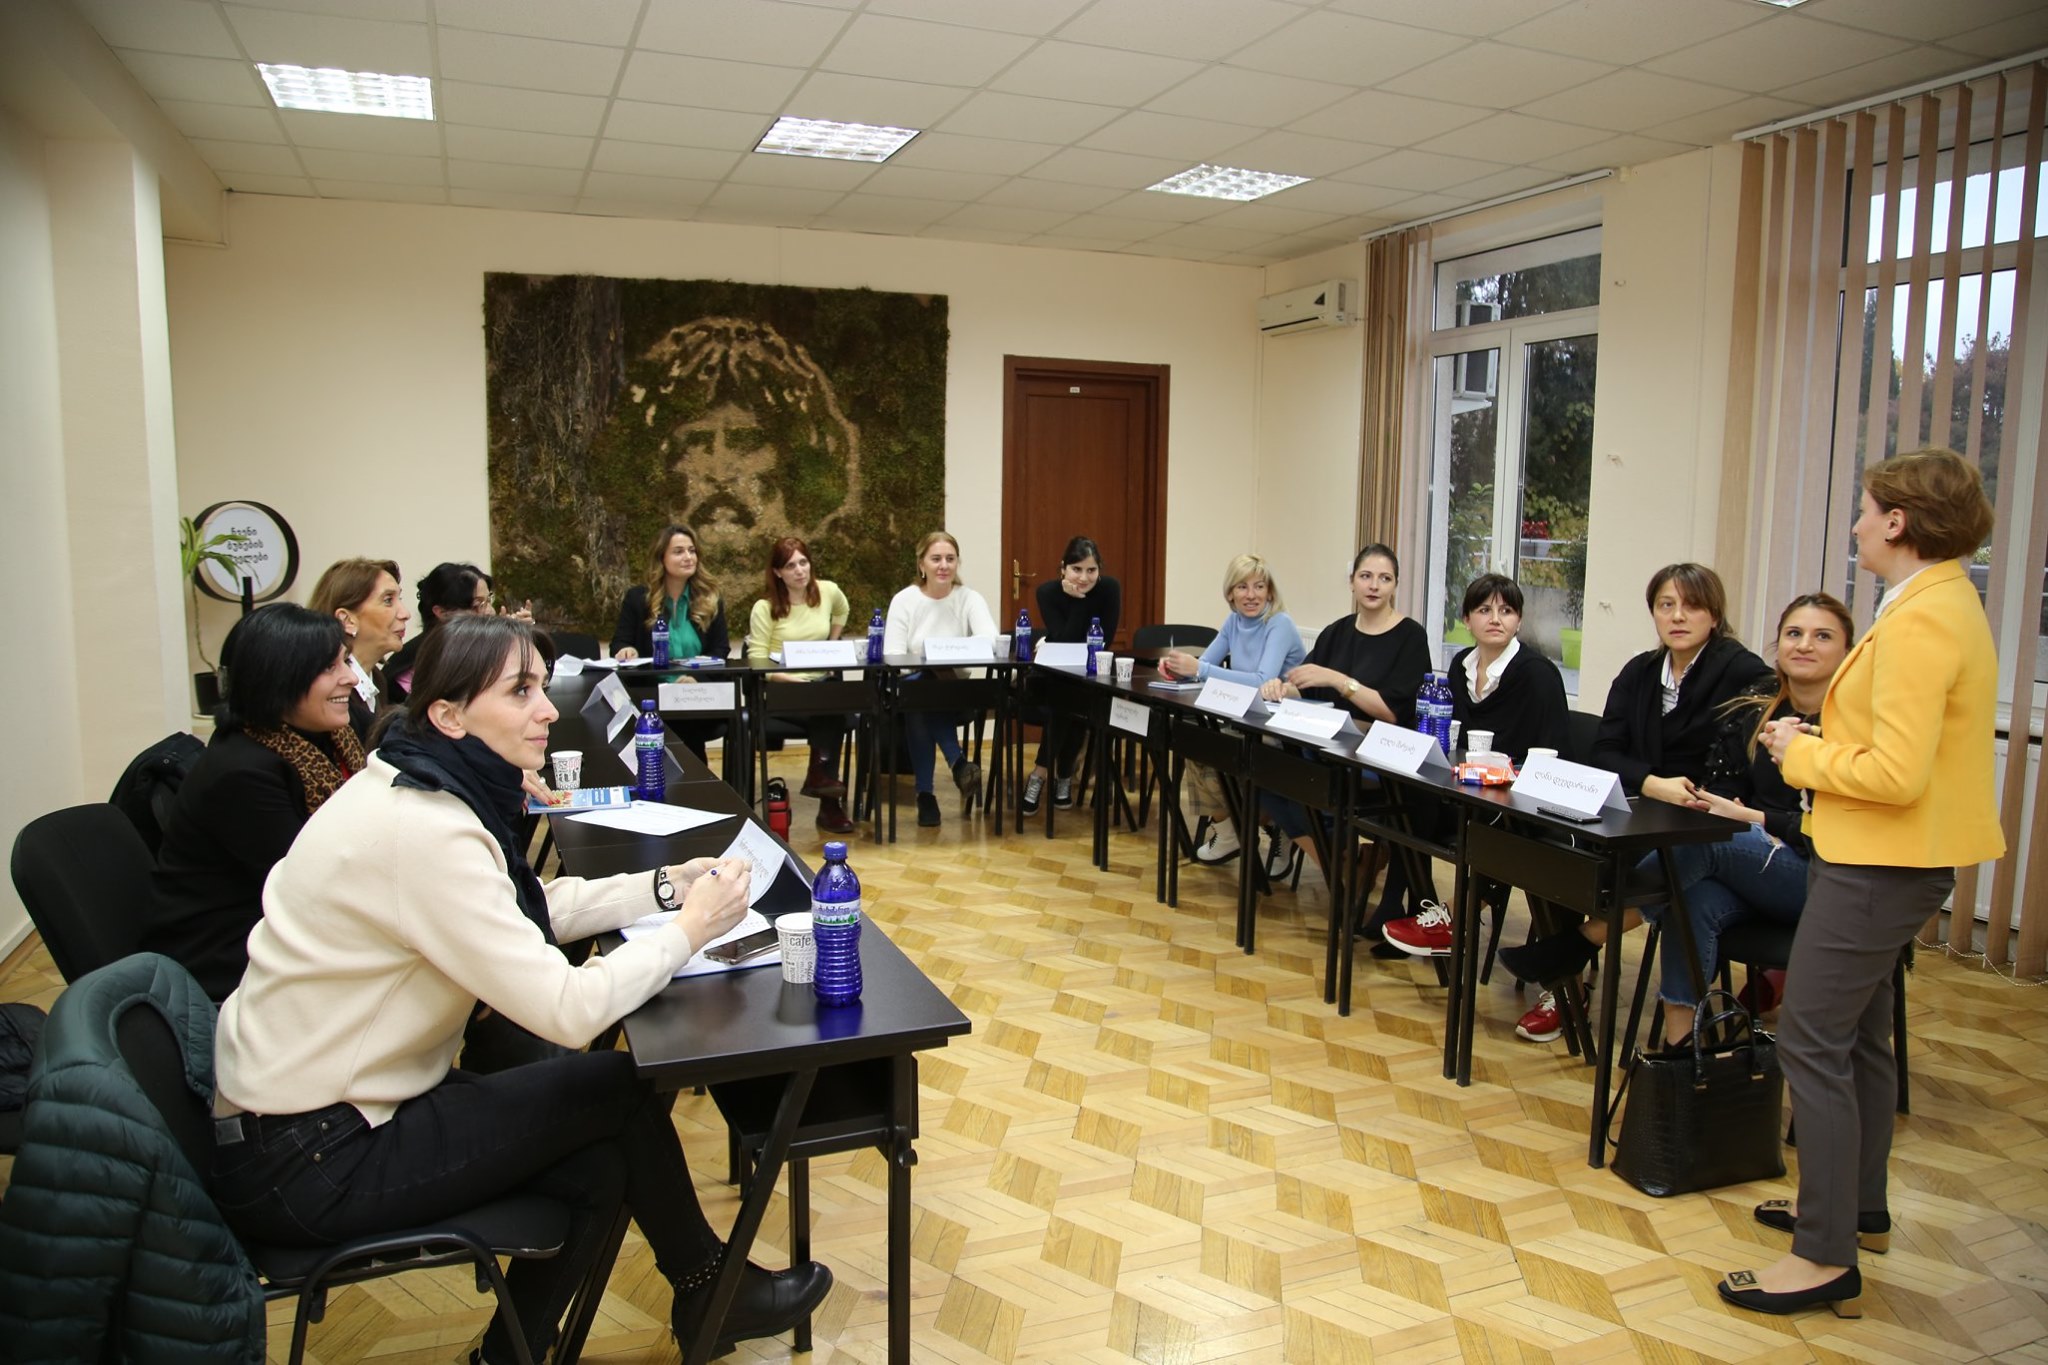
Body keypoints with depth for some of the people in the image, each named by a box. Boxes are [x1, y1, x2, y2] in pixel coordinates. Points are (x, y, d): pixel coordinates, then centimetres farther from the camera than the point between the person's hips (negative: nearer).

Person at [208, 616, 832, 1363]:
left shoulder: (414, 788, 1)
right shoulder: (423, 829, -28)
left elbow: (535, 910, 12)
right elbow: (570, 1009, -28)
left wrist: (666, 886, 1)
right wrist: (689, 928, -14)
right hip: (305, 1162, -8)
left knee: (598, 1163, 1)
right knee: (621, 1087, -4)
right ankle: (707, 1289, 19)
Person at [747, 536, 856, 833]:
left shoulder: (827, 590, 6)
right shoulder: (765, 608, -5)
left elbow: (842, 612, 31)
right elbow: (757, 659, -9)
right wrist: (788, 678, -22)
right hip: (780, 689, -4)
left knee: (835, 707, -32)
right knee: (830, 707, -32)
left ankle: (821, 776, -13)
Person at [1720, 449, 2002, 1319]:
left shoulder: (1918, 623, -21)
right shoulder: (1949, 602, 12)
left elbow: (1897, 774, -26)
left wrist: (1801, 755, -12)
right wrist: (1822, 740, 8)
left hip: (1881, 863, -11)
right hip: (1897, 857, 11)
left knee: (1811, 1041, -5)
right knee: (1858, 1032, 21)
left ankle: (1826, 1258, 3)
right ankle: (1859, 1209, 36)